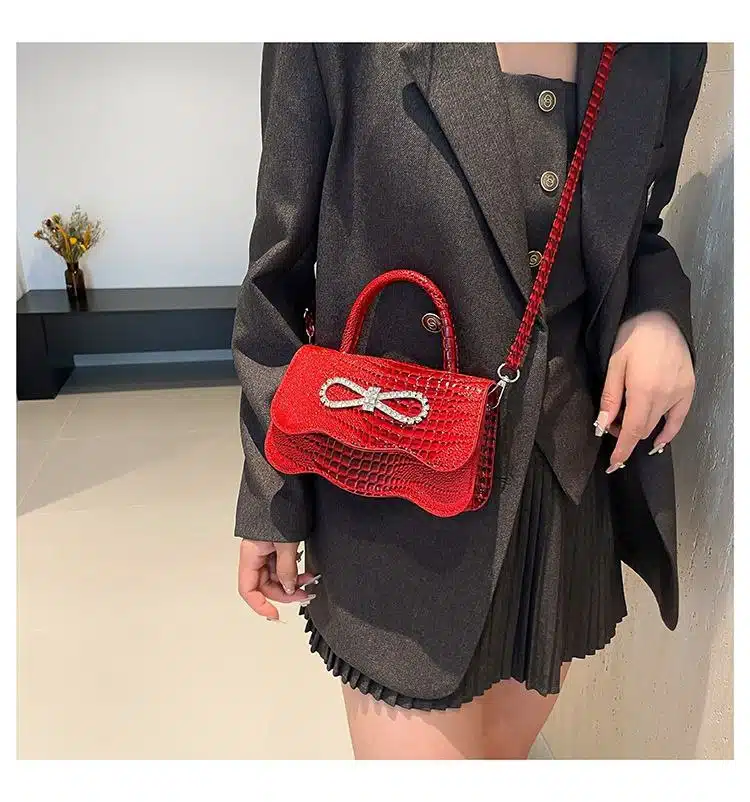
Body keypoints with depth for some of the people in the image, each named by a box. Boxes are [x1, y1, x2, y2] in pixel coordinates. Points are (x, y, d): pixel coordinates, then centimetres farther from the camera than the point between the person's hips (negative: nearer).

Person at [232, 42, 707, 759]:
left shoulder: (661, 49, 3)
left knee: (504, 747, 24)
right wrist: (272, 503, -3)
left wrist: (657, 315, -8)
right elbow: (281, 267, -6)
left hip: (571, 477, 5)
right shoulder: (343, 44, -11)